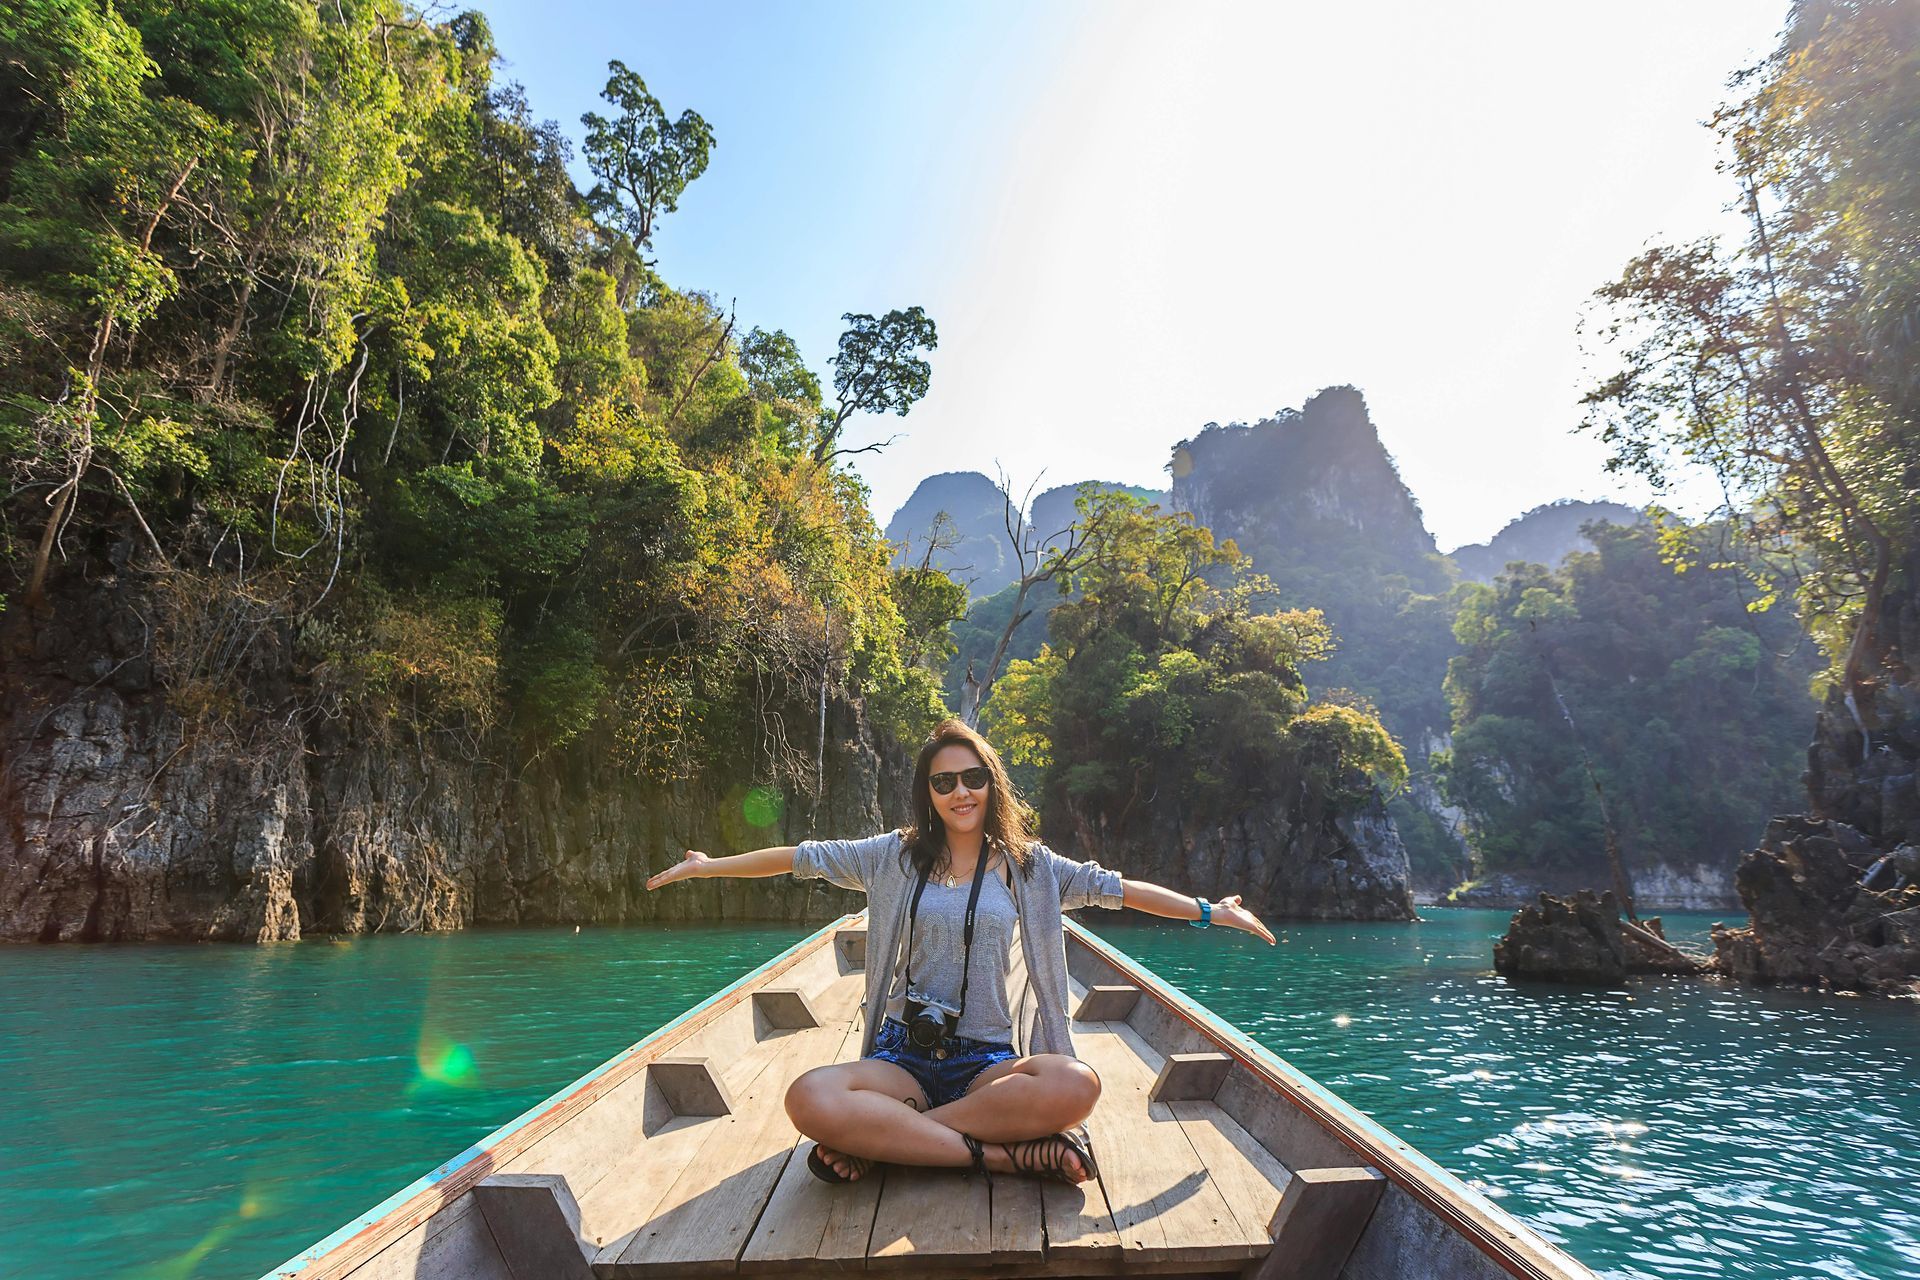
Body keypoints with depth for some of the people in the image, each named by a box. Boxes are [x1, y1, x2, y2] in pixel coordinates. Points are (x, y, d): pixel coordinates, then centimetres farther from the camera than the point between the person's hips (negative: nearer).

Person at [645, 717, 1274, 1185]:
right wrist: (706, 866, 9)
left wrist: (1210, 910, 5)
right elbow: (800, 857, 8)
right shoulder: (895, 857, 6)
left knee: (1075, 1085, -33)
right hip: (903, 1054, 0)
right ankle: (999, 1153, -23)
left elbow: (1115, 888, 7)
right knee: (810, 1099, -32)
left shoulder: (1027, 865, 6)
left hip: (986, 1061, 1)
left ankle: (880, 1139, -20)